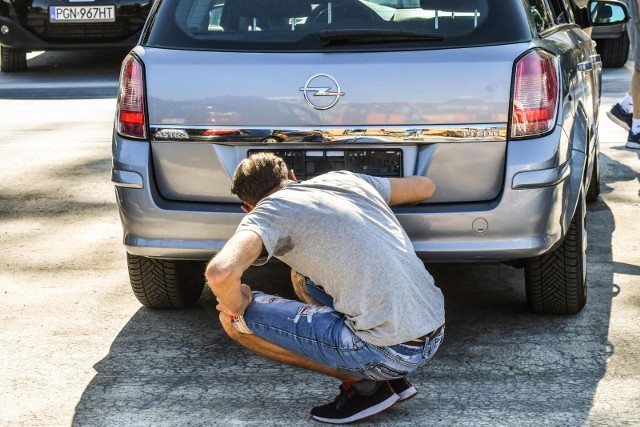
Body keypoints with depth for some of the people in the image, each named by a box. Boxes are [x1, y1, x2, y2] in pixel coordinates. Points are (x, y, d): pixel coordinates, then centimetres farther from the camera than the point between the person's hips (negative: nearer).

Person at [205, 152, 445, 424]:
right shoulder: (345, 180, 16)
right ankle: (391, 379, 18)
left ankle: (364, 385, 4)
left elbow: (220, 272, -24)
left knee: (235, 319, 0)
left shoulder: (271, 210, -4)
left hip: (393, 350, -8)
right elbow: (426, 187, 30)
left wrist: (236, 305, -1)